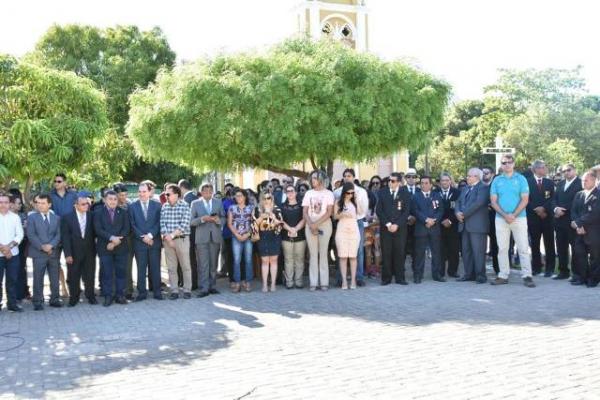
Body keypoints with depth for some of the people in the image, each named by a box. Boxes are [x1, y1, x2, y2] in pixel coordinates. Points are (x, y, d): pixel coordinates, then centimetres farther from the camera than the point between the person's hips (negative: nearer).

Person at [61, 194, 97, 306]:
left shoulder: (91, 216, 2)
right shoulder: (67, 217, -4)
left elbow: (94, 233, 8)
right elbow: (65, 237, -6)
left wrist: (94, 249, 1)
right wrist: (68, 254, -12)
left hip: (89, 252, 2)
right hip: (74, 253, -2)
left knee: (90, 276, 7)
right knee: (73, 277, 6)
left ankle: (91, 296, 20)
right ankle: (74, 298, 19)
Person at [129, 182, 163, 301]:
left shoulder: (157, 205, 5)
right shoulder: (132, 206, 4)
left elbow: (159, 223, 0)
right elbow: (132, 225, 0)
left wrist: (150, 235, -13)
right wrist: (142, 237, -10)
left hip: (154, 241, 0)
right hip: (139, 242, 0)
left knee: (155, 268, 5)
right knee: (141, 269, 4)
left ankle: (157, 292, 12)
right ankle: (142, 292, 11)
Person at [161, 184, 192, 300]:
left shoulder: (184, 206, -5)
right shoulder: (164, 207, 7)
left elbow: (184, 225, -13)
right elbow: (162, 224, 3)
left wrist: (172, 235, -14)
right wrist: (166, 237, -10)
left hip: (182, 239, -4)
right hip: (167, 241, 4)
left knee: (185, 266, 2)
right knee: (171, 267, 6)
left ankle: (187, 290, 11)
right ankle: (174, 291, 13)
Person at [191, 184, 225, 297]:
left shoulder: (218, 202, 12)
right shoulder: (195, 203, 5)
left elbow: (224, 219, 11)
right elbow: (191, 221, -1)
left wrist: (218, 220, -11)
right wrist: (202, 219, -18)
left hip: (215, 237, 3)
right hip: (202, 237, -2)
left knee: (213, 264, 8)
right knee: (203, 264, -6)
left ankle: (212, 286, 16)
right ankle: (204, 288, -5)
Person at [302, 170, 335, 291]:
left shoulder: (328, 193, 4)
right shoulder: (308, 194, 13)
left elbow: (329, 212, -5)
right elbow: (305, 212, 7)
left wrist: (316, 224, -13)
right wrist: (311, 225, -9)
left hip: (324, 224, -2)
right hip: (310, 225, 2)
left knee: (323, 253, -4)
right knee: (313, 254, 0)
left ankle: (324, 282, -1)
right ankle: (313, 282, 1)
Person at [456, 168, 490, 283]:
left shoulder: (483, 187, -6)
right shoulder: (465, 189, 22)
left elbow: (478, 203, -18)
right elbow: (459, 202, 16)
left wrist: (464, 214, -15)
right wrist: (458, 212, -5)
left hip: (477, 224, -8)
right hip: (465, 224, 8)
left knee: (478, 251, -6)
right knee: (466, 250, 10)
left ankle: (480, 275, 0)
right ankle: (469, 274, 17)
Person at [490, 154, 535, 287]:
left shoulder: (521, 179, 2)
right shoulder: (497, 180, 6)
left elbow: (525, 200, -5)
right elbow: (493, 201, 1)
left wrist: (513, 215, -15)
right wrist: (505, 215, -11)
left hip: (519, 218, -2)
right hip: (501, 219, 2)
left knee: (523, 248, -3)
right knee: (502, 248, 5)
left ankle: (527, 276, 1)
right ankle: (503, 276, 12)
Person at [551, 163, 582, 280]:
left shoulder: (581, 183, -6)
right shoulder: (560, 184, 17)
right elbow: (554, 199, 12)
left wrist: (563, 210, -14)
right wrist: (555, 208, -8)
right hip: (560, 220, 7)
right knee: (561, 248, 9)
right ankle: (563, 271, 18)